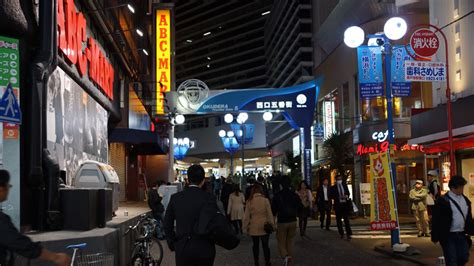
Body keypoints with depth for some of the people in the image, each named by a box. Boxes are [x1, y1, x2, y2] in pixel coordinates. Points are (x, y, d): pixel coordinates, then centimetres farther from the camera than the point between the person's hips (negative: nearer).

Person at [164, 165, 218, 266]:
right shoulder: (209, 198, -9)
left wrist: (172, 244, 12)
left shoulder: (175, 198, -2)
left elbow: (167, 224, 2)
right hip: (204, 249, -1)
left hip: (182, 249, 1)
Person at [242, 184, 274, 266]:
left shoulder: (249, 201, -7)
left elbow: (246, 216, -3)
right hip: (264, 227, -1)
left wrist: (245, 227, 5)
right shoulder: (265, 200, -9)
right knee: (265, 245, 9)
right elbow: (269, 214, -5)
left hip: (253, 228, 1)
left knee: (255, 245, 14)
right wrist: (272, 225, 4)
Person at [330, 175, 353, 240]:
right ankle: (341, 234, 16)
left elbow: (348, 193, 17)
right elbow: (332, 196, -5)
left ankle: (349, 234, -9)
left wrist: (346, 196, -6)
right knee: (339, 220, 5)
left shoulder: (345, 185, 12)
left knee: (346, 219, -7)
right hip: (338, 205, -1)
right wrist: (339, 197, -18)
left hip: (345, 204, 1)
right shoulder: (333, 188, 2)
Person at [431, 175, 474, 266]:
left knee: (464, 258, 10)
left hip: (462, 235, 7)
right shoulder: (443, 201, -12)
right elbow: (436, 220, -11)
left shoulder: (465, 200, 10)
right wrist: (435, 237, -12)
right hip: (448, 236, -6)